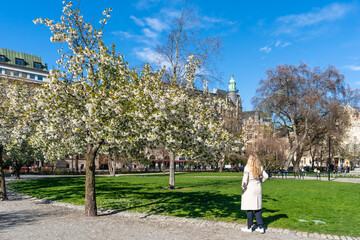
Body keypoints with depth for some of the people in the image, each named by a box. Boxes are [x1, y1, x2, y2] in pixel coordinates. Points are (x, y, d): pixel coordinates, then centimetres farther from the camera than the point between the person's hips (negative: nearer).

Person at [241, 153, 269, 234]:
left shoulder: (247, 168, -15)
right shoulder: (260, 167, 2)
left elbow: (245, 180, -18)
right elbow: (265, 176, 7)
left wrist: (242, 187, -3)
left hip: (249, 189, -5)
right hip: (258, 189, 6)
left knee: (249, 209, 4)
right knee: (257, 208, 14)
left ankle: (249, 228, 14)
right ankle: (261, 227, 16)